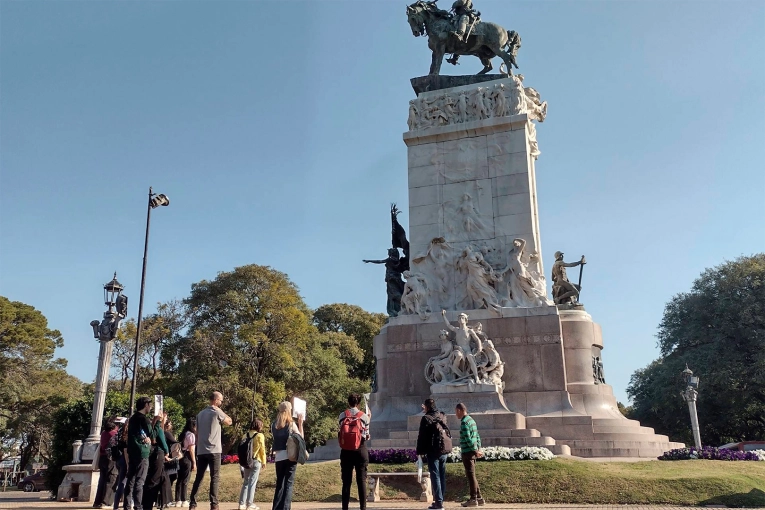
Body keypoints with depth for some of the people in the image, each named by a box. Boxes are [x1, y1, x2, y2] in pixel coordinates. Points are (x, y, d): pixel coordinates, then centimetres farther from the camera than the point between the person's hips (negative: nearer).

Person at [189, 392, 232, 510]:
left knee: (199, 477, 10)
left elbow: (197, 433, 15)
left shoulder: (200, 414, 13)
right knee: (215, 477, -2)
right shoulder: (217, 412, -7)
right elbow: (229, 421, 7)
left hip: (201, 451, 6)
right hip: (213, 450, -6)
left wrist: (198, 448, 19)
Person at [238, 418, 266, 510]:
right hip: (256, 461, -5)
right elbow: (262, 450, -6)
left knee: (245, 482, 13)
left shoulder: (245, 435, 6)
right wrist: (264, 461, 4)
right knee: (252, 483, -2)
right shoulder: (260, 435, -7)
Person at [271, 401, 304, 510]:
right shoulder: (291, 424, -5)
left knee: (279, 483, 13)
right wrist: (300, 423, 7)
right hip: (290, 456, -4)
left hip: (278, 457, 4)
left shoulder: (274, 425, 6)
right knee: (288, 483, 1)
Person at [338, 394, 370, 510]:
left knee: (346, 480, 7)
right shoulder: (364, 416, -5)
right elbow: (367, 436, 1)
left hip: (346, 451, 1)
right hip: (360, 450, -1)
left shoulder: (342, 416, -1)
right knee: (361, 480, 5)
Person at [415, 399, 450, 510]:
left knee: (435, 476, -4)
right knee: (442, 476, 12)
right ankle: (440, 499, 16)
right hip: (444, 451, 6)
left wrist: (420, 451, -3)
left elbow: (422, 437, -11)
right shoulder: (442, 416, 7)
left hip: (432, 452, -6)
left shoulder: (426, 418, -11)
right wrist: (427, 412, 36)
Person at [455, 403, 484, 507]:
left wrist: (475, 451, -15)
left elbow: (468, 439, -19)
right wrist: (479, 449, 12)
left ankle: (473, 499, 2)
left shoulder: (464, 422, -14)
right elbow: (477, 436, 16)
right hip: (472, 452, 9)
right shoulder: (471, 420, 15)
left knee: (470, 475, -3)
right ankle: (479, 498, 17)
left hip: (467, 452, -9)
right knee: (471, 475, 14)